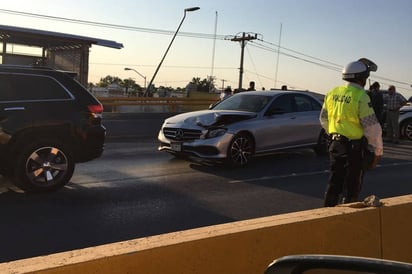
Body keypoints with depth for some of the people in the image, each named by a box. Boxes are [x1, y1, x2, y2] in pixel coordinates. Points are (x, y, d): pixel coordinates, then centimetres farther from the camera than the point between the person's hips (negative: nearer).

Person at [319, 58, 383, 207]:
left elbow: (323, 119, 15)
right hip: (354, 146, -6)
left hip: (335, 144, 7)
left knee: (334, 182, 16)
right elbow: (372, 127, -16)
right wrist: (378, 151, -7)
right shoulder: (360, 96, -16)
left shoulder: (332, 93, 5)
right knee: (352, 186, 7)